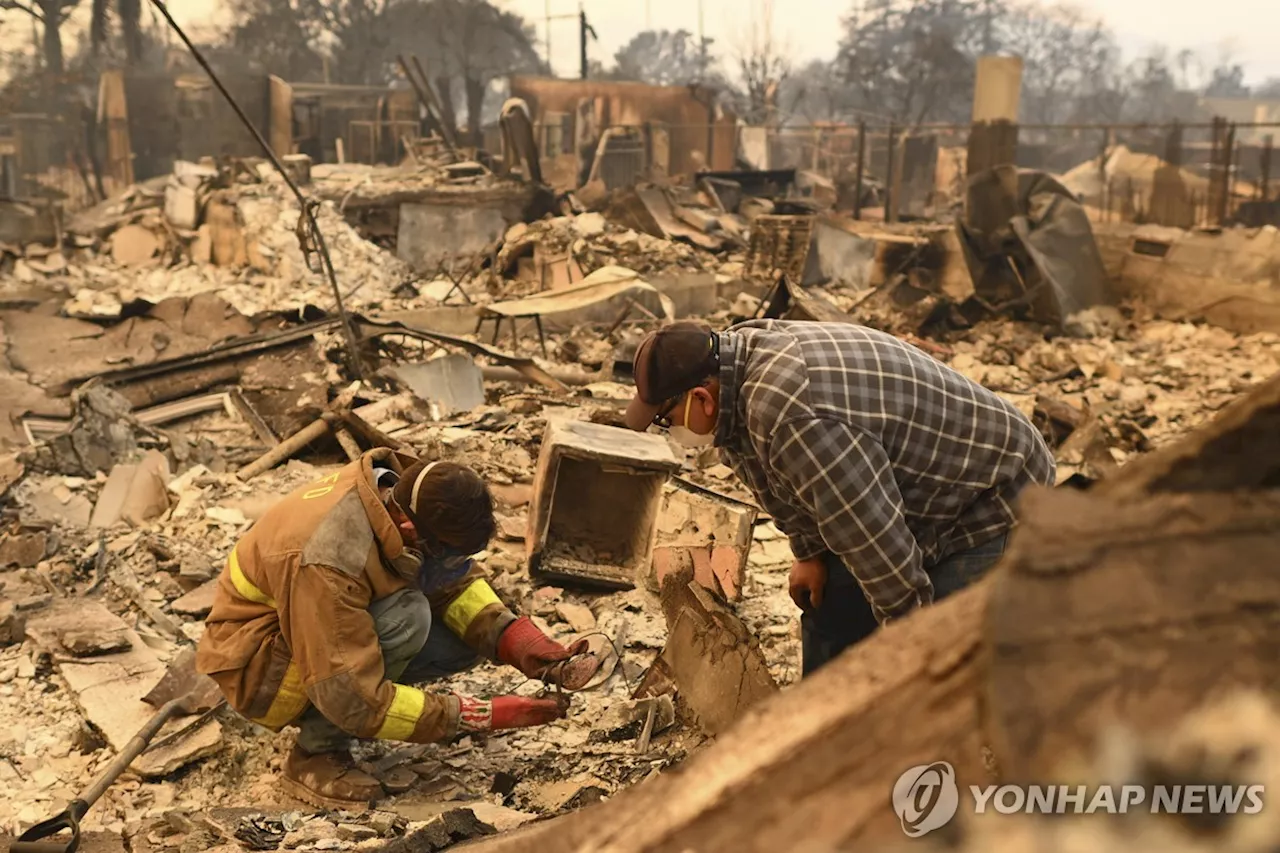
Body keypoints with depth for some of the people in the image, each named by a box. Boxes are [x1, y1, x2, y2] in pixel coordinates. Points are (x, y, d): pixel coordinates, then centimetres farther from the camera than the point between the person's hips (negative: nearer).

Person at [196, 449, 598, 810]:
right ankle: (315, 752, -12)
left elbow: (456, 585, -4)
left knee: (469, 637, -8)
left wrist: (533, 650, -19)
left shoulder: (401, 495, -17)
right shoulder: (328, 562, -38)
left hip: (334, 630, 8)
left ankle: (323, 719, 7)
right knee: (405, 616, -32)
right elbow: (355, 699, -34)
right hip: (256, 668, -8)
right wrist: (485, 716, -30)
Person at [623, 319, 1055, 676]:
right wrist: (808, 552, 11)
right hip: (917, 491, 10)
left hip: (991, 501, -10)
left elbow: (875, 535, -30)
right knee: (832, 609, 15)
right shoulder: (739, 356, -6)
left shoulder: (790, 419, -38)